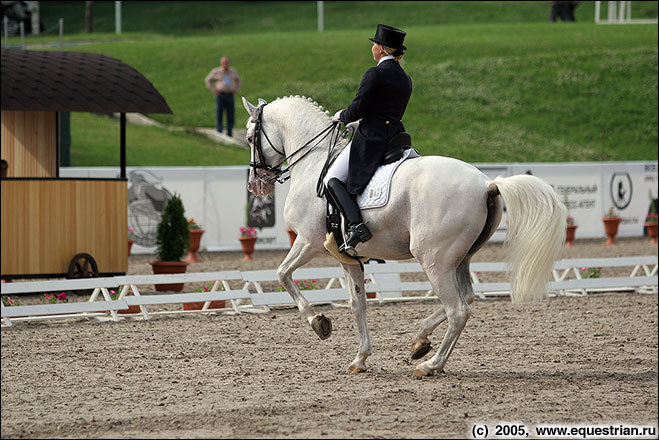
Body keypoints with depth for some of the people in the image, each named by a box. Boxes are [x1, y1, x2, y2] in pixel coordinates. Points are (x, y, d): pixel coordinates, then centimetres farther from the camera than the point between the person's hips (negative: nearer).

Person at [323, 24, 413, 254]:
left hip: (370, 140, -8)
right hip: (395, 138, 8)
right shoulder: (405, 79, 13)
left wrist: (342, 116, 8)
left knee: (332, 179, -6)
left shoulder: (375, 74, -12)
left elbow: (357, 108, -14)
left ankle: (356, 225, -25)